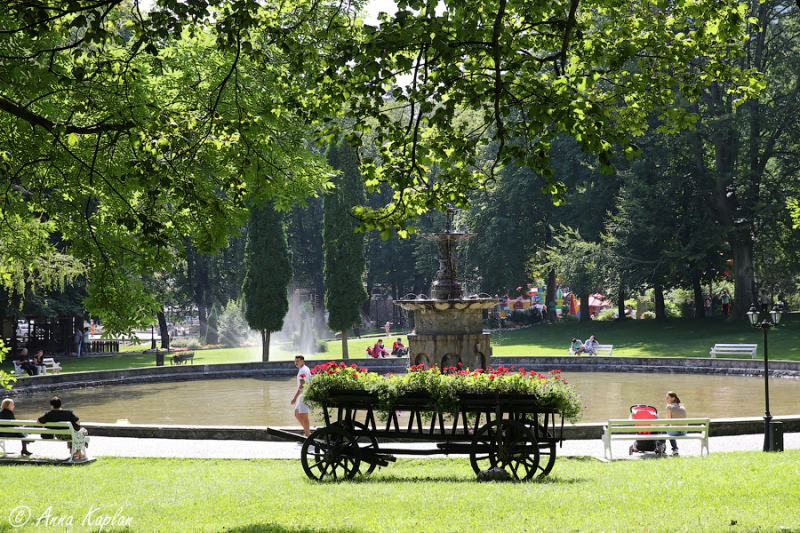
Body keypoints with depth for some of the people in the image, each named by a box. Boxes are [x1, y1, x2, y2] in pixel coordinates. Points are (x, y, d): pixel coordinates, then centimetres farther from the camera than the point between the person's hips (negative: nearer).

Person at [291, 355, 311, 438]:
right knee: (297, 414, 17)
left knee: (304, 417, -7)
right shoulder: (306, 369, 16)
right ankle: (307, 431, 20)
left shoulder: (302, 371, -16)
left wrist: (295, 397, -23)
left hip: (304, 396, -11)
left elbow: (302, 385, -23)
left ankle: (307, 435, -5)